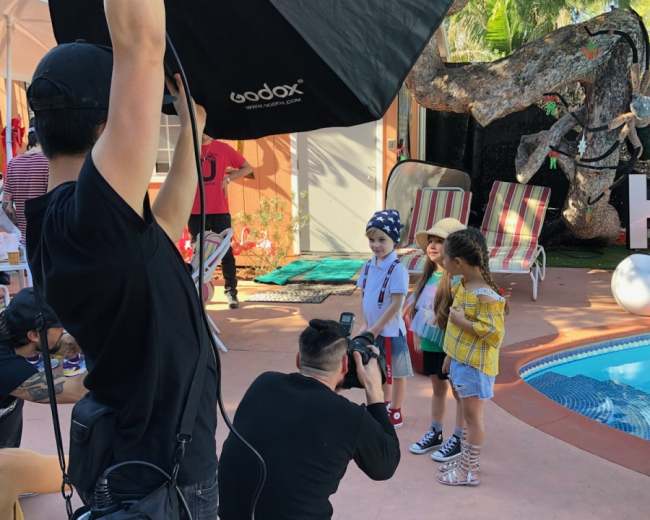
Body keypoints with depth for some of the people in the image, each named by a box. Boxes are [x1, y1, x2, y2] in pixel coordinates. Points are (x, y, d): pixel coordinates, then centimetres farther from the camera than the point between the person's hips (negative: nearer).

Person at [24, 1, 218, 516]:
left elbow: (166, 221, 19)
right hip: (162, 477, -9)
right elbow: (141, 45, -30)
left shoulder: (66, 222, 2)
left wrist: (193, 125, 23)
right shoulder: (84, 215, -25)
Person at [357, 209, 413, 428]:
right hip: (373, 329, 7)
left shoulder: (397, 269, -19)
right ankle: (385, 407, 40)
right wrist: (368, 326, 2)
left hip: (391, 330, -7)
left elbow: (396, 305, -20)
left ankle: (396, 413, 24)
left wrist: (376, 328, -17)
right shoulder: (369, 265, 2)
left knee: (396, 373, 9)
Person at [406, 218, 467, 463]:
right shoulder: (428, 274, 4)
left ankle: (457, 440, 21)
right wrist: (417, 333, 14)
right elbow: (418, 306, 13)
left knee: (459, 391, 9)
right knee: (437, 388, 21)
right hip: (430, 342, 8)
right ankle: (434, 434, 34)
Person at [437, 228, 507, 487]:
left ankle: (470, 470, 16)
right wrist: (451, 355, 19)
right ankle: (466, 458, 33)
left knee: (472, 415, 4)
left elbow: (493, 333, -26)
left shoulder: (485, 295, -24)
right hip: (461, 360, 9)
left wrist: (461, 321, -22)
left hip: (475, 365, -9)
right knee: (468, 413, 19)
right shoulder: (464, 286, 5)